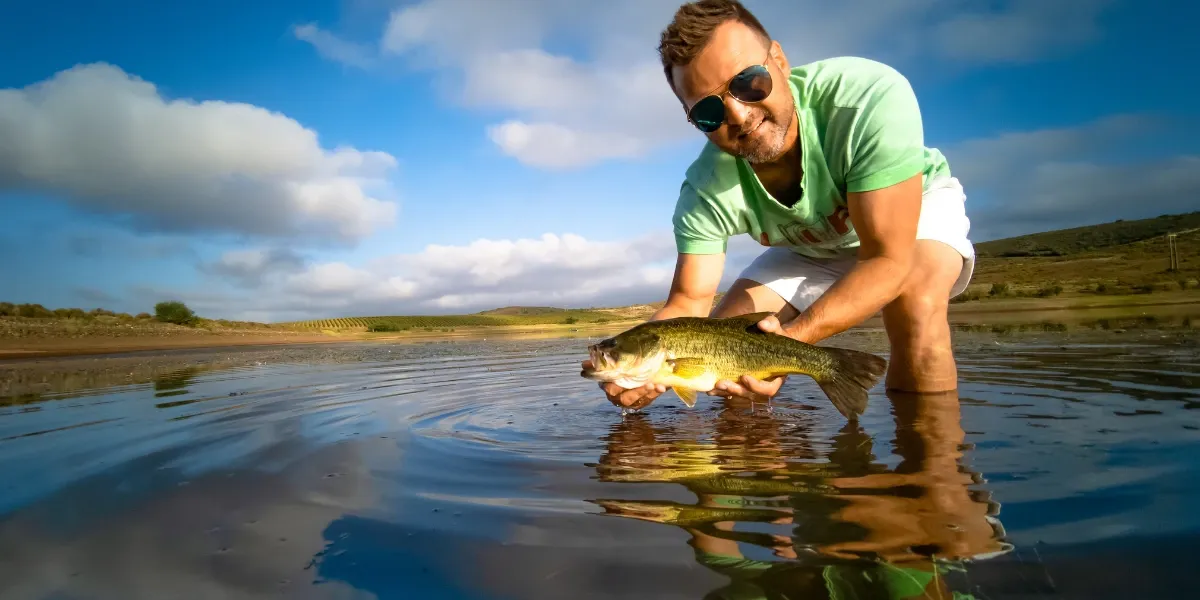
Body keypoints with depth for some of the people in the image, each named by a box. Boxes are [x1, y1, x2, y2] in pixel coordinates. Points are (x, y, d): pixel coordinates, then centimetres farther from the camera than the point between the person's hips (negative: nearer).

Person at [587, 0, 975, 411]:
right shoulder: (706, 193, -29)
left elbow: (888, 261, -39)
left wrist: (794, 335, -54)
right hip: (812, 249, 3)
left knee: (914, 297, -35)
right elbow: (688, 303, -24)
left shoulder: (873, 98, -39)